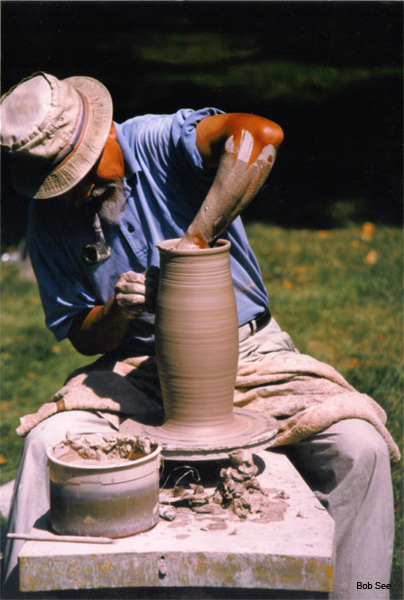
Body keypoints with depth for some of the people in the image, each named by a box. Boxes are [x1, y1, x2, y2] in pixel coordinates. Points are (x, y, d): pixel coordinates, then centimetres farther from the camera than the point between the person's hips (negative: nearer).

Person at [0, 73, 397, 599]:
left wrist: (193, 242, -33)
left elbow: (260, 136, -35)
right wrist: (118, 310, -18)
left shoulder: (158, 141, -13)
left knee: (359, 446, -22)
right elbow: (83, 339, 5)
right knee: (49, 442, -23)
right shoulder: (51, 218, -1)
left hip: (248, 351, -2)